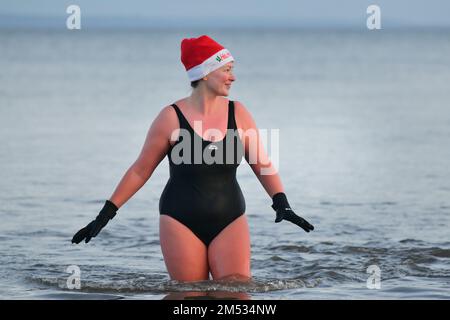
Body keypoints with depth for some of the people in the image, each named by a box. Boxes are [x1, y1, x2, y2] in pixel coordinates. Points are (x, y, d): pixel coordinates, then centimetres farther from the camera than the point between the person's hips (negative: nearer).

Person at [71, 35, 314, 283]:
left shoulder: (238, 113, 4)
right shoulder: (171, 118, -4)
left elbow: (262, 164, 5)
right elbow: (140, 170, 2)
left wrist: (281, 204, -10)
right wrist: (107, 213, 0)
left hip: (229, 221, 2)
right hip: (182, 222, -2)